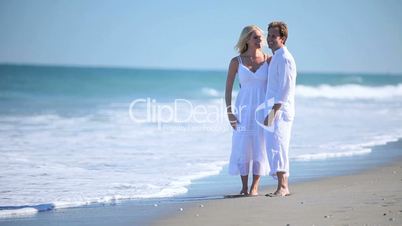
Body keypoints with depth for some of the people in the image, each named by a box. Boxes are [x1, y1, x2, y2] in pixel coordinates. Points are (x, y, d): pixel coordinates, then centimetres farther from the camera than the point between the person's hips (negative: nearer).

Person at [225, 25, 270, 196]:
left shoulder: (268, 60, 1)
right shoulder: (236, 62, -1)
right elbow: (228, 88, 1)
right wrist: (229, 112, -6)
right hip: (244, 108, 0)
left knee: (260, 146, 0)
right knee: (242, 146, -1)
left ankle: (255, 187, 6)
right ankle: (244, 187, 9)